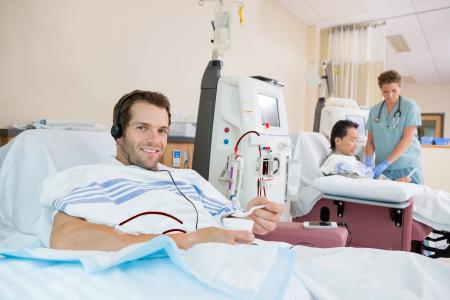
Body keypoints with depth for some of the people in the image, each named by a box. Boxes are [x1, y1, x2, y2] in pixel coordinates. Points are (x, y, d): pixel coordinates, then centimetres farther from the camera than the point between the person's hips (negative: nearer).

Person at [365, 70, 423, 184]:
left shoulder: (410, 106, -2)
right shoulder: (374, 110, 7)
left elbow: (407, 139, -10)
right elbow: (370, 141, 8)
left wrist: (386, 163, -18)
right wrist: (368, 160, -10)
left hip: (407, 166, -2)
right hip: (382, 168, 3)